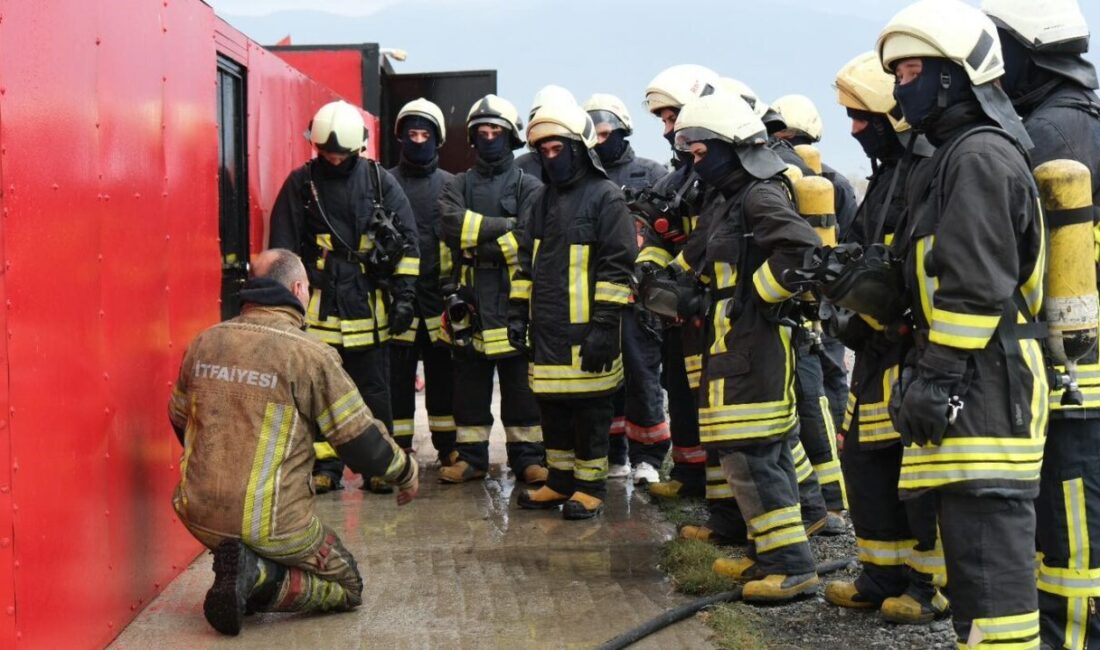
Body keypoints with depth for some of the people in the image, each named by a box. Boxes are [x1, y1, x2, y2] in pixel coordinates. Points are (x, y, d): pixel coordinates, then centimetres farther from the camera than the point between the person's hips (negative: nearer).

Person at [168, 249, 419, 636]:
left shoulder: (203, 344, 3)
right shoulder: (309, 355, -14)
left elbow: (179, 422, 19)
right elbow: (362, 442, -9)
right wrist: (406, 472, 11)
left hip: (200, 516, 6)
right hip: (271, 526, -6)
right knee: (348, 588, 15)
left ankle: (252, 574, 0)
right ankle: (259, 576, -10)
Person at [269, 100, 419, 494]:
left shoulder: (380, 181, 4)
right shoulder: (301, 183, 2)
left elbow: (406, 240, 5)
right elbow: (282, 247, 4)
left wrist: (404, 293, 1)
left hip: (368, 307, 0)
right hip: (317, 307, 0)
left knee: (374, 391, 7)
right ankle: (325, 466, 16)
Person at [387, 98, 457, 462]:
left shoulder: (450, 186, 9)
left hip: (440, 293, 1)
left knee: (443, 372, 6)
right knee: (397, 373, 2)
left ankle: (448, 445, 15)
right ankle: (398, 446, 10)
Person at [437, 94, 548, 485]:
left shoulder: (529, 187, 6)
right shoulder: (459, 186, 13)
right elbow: (451, 224, -8)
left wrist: (478, 246, -13)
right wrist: (504, 226, -15)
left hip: (515, 298, -2)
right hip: (469, 299, 2)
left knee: (521, 382, 2)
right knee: (469, 383, 7)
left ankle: (527, 456, 9)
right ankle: (471, 456, 15)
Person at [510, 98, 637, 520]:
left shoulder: (605, 198, -7)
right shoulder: (540, 201, 15)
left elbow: (618, 267, -12)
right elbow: (526, 264, 21)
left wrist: (604, 325, -17)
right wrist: (517, 312, 12)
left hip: (586, 331, -7)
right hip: (547, 328, 7)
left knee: (590, 410, 2)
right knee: (552, 408, 13)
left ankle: (591, 487, 13)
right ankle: (560, 482, 25)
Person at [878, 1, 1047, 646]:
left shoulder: (979, 156, -11)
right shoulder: (960, 156, 22)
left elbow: (975, 287, -20)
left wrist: (938, 377, -19)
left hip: (979, 389, -11)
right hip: (974, 389, 11)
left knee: (987, 548, -10)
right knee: (976, 541, 15)